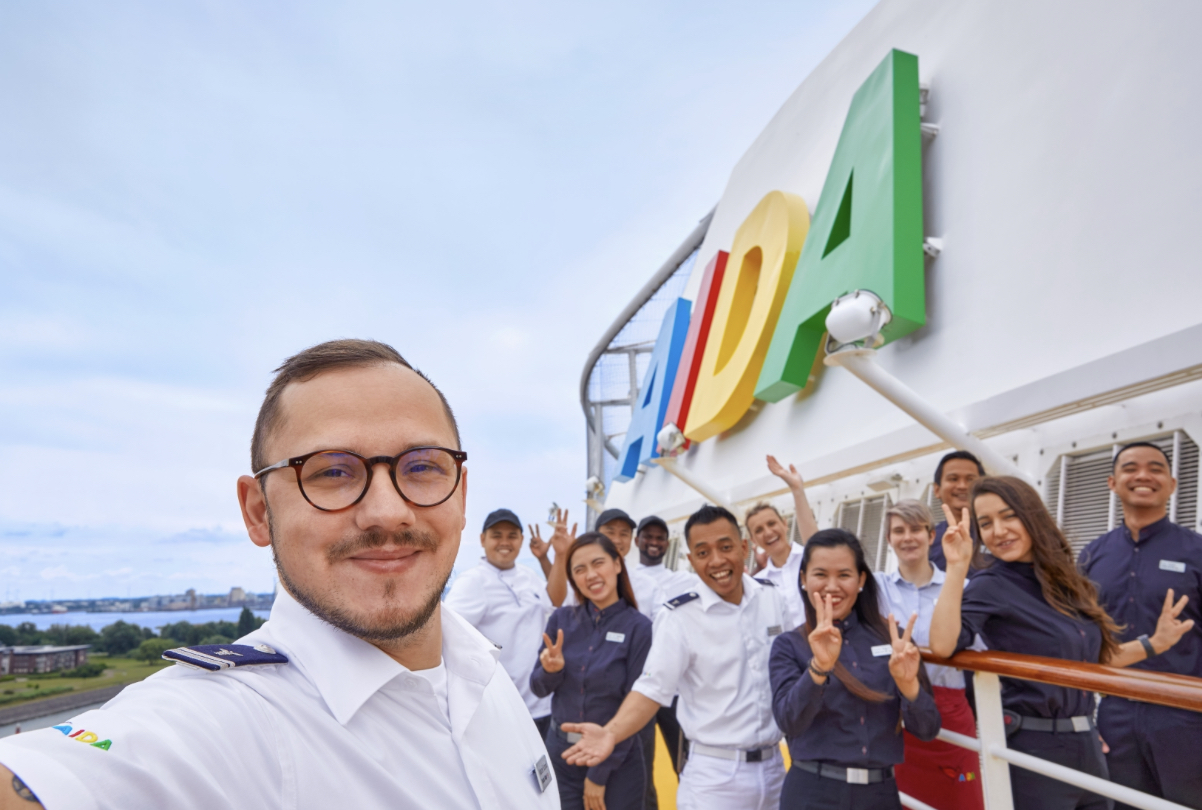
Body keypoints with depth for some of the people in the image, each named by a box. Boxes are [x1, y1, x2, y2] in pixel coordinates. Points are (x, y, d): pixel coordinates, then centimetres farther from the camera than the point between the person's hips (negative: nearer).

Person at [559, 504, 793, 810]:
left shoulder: (772, 599, -1)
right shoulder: (679, 616, -14)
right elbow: (653, 688, -17)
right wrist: (611, 733, -32)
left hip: (774, 766, 4)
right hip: (715, 774, -4)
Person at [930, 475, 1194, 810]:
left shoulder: (1063, 581, 6)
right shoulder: (990, 586, -13)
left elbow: (1090, 658, 18)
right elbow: (943, 646, -31)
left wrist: (1155, 643, 12)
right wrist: (957, 567, -29)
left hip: (1086, 745, 7)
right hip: (1032, 749, -7)